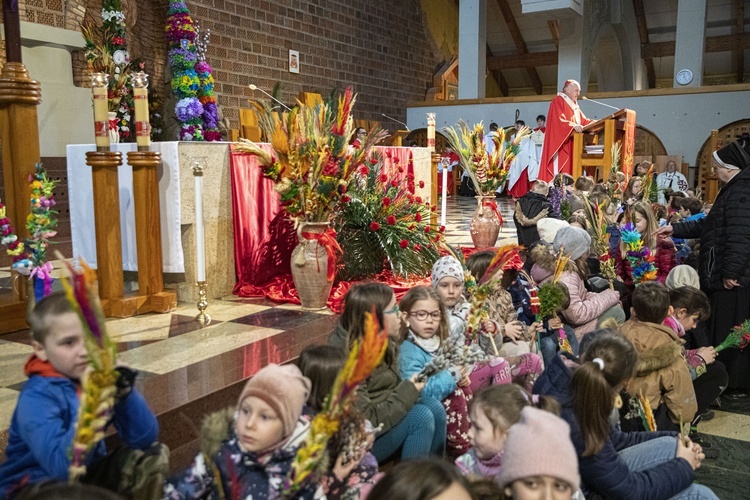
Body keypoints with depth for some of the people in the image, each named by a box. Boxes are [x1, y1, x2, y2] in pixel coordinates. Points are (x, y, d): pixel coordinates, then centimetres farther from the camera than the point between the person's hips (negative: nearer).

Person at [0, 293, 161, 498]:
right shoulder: (37, 397, -22)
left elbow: (145, 438, -14)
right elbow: (62, 467, -37)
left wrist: (125, 392, -27)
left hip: (88, 474, 5)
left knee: (153, 454, -13)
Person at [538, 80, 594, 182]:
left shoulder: (574, 105, 23)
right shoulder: (558, 101, -4)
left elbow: (583, 120, 19)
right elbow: (559, 120, -19)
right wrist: (573, 126, -32)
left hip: (571, 144, 9)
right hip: (560, 142, -9)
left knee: (569, 167, 1)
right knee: (558, 168, -14)